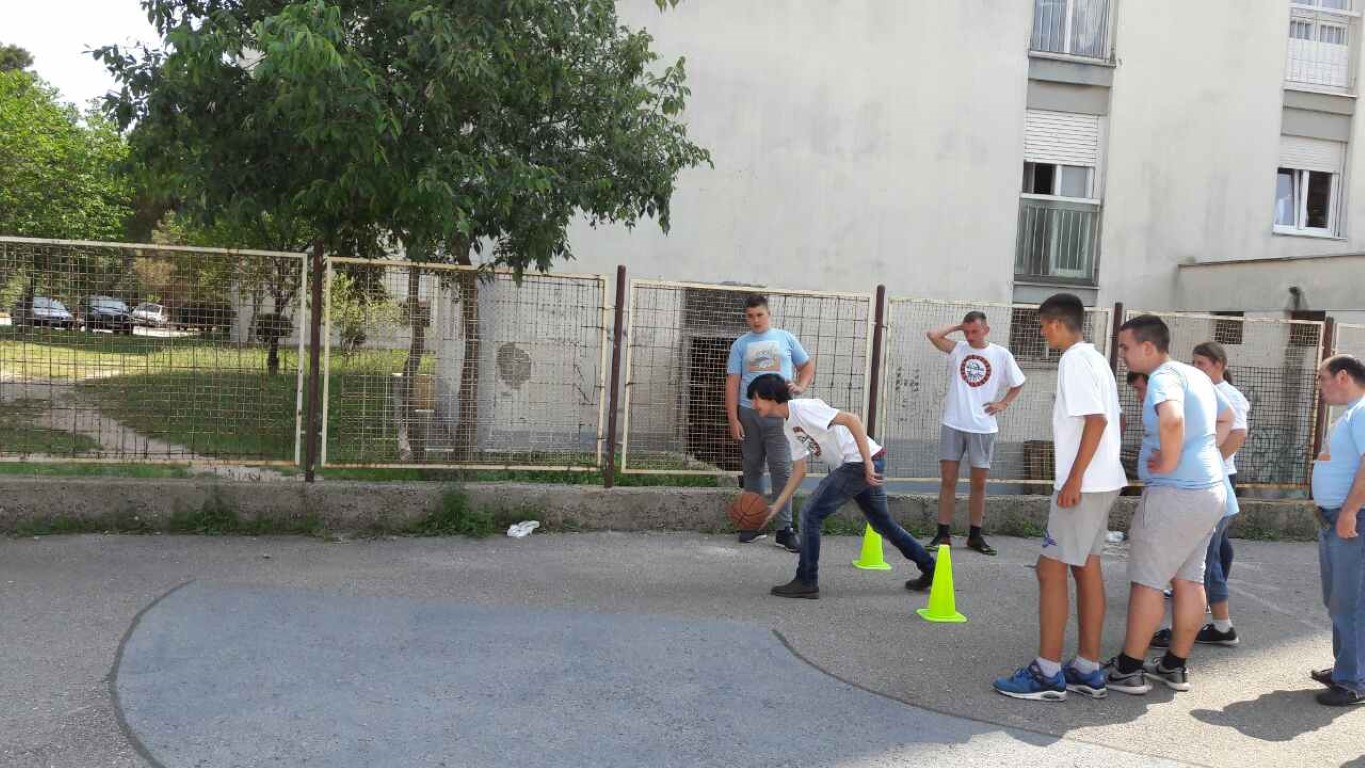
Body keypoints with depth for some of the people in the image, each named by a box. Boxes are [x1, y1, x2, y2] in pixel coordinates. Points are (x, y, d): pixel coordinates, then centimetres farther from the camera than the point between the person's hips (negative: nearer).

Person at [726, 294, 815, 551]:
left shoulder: (785, 338, 8)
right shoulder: (740, 344, 8)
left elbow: (808, 365, 16)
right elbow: (732, 382, 5)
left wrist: (800, 387, -4)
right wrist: (733, 419, -3)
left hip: (778, 414, -1)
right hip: (748, 413, 2)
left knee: (782, 470, -6)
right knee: (752, 469, 9)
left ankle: (784, 529, -4)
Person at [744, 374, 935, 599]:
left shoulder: (803, 408, -15)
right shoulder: (788, 426, 15)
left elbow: (851, 420, -22)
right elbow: (799, 471, 18)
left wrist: (867, 463, -26)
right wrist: (775, 507, 13)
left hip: (862, 461, -10)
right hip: (852, 466, 10)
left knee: (811, 513, -9)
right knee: (883, 524, 21)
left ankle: (806, 582, 0)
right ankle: (929, 569, 34)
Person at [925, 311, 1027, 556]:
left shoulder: (1001, 354, 2)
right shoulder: (958, 349, 3)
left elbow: (1018, 383, 15)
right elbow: (933, 335, -12)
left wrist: (1003, 403, 3)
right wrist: (958, 326, -2)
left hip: (983, 427, 0)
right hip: (953, 425, 0)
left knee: (979, 482, 8)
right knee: (947, 479, 1)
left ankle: (975, 536, 19)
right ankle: (943, 534, 7)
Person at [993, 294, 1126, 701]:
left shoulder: (1075, 361, -14)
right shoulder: (1095, 359, 16)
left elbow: (1096, 420, -22)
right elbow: (1109, 420, 18)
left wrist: (1074, 478, -22)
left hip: (1083, 484, -10)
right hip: (1102, 480, 10)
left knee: (1051, 570, -5)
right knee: (1087, 568, 13)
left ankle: (1047, 673, -1)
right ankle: (1088, 669, 18)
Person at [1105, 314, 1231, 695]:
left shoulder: (1164, 377, -15)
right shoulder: (1196, 375, 14)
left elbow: (1172, 419, -37)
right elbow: (1225, 418, 31)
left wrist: (1169, 461, -23)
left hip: (1174, 493, -9)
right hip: (1210, 489, 10)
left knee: (1146, 580, -1)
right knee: (1188, 579, 14)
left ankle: (1129, 670, 5)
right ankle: (1175, 666, 23)